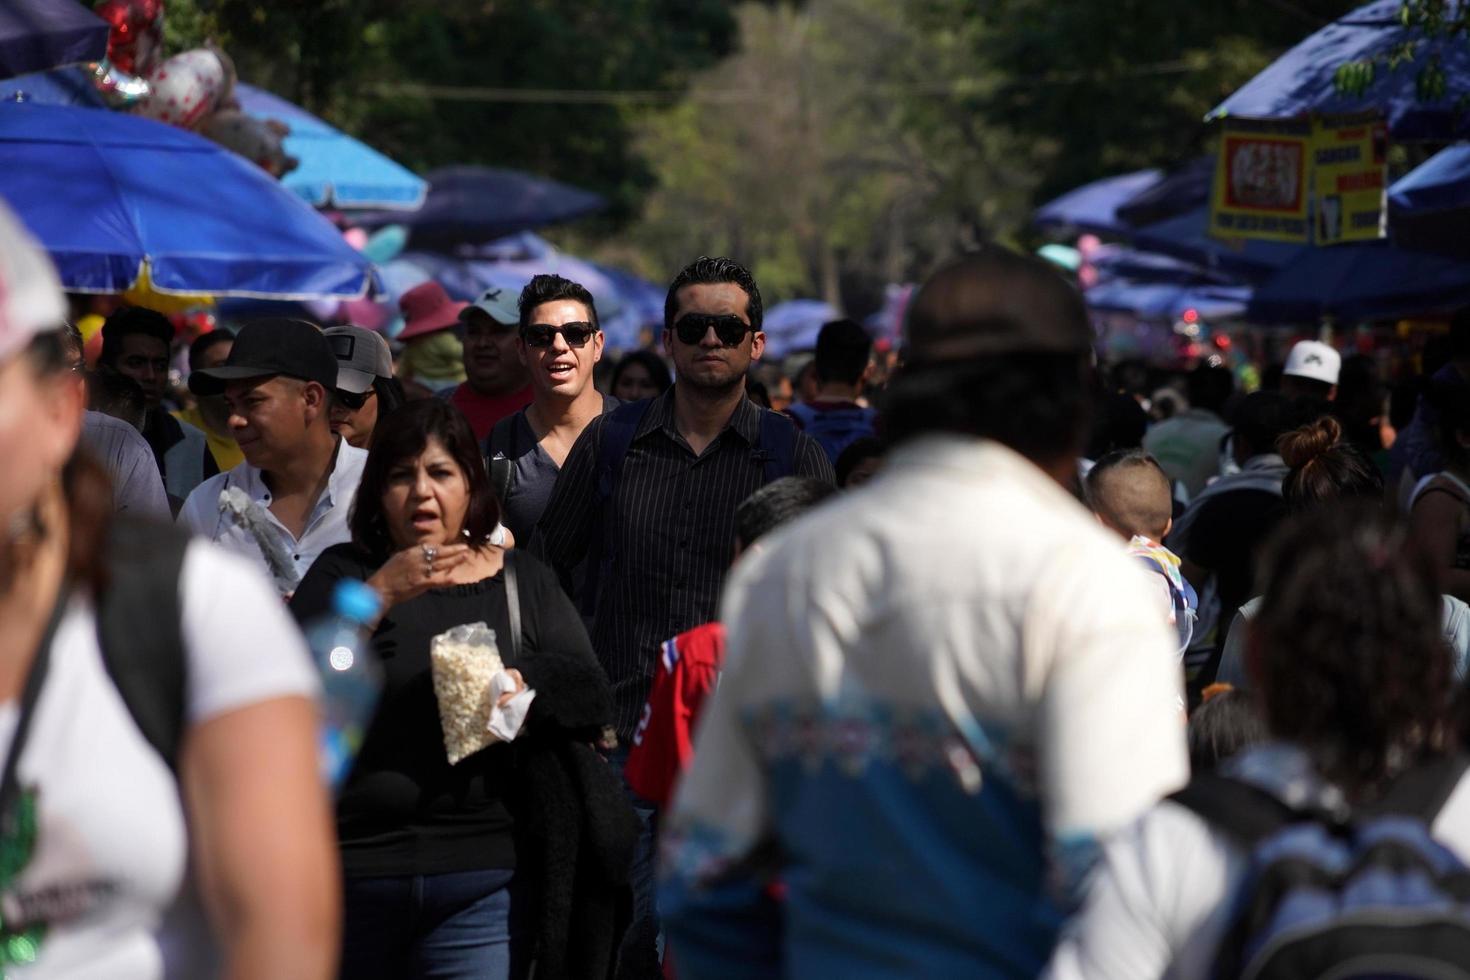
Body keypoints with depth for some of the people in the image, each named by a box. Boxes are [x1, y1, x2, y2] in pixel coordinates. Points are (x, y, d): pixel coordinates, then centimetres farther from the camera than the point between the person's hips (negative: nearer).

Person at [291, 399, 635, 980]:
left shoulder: (523, 581, 14)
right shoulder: (344, 575, 10)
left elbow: (590, 694, 3)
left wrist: (521, 683, -17)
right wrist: (379, 595, -16)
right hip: (355, 863, 0)